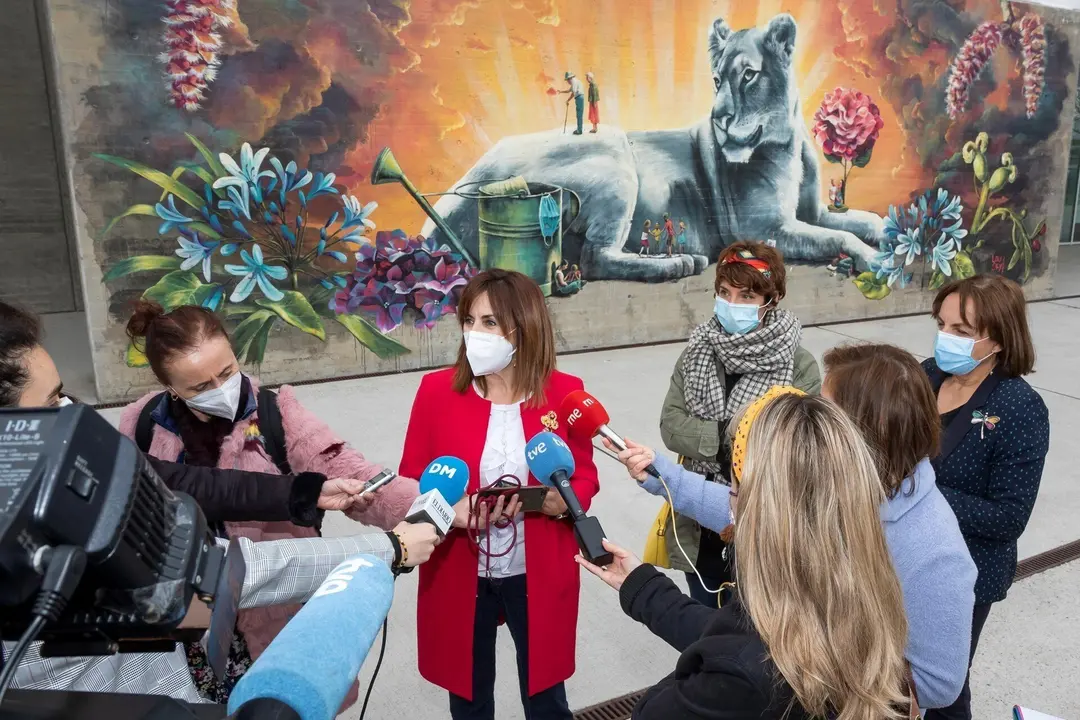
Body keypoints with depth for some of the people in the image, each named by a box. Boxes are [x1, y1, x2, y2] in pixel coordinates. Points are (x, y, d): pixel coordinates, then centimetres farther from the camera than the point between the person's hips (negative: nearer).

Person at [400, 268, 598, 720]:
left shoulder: (564, 392, -8)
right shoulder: (437, 390, -8)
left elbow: (585, 479, 1)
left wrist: (562, 500, -21)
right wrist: (451, 511, -23)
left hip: (539, 576, 0)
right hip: (459, 576, 1)